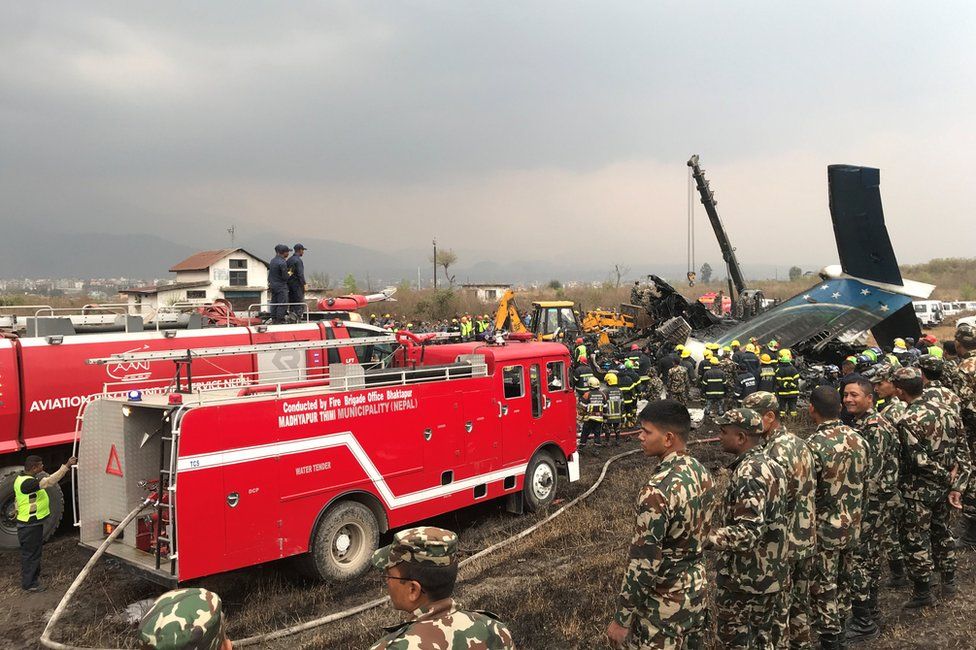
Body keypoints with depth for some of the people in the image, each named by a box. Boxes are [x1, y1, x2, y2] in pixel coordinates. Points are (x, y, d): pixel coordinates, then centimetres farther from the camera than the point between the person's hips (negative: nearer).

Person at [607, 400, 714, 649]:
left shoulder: (657, 491, -29)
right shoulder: (701, 472, -3)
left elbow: (643, 566, -26)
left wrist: (621, 619, -16)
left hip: (664, 604, -8)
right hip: (696, 589, 8)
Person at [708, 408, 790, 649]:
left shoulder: (748, 473, -23)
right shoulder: (773, 466, 6)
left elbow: (748, 532, -29)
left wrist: (707, 536, -25)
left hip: (745, 577, -9)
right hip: (774, 572, 9)